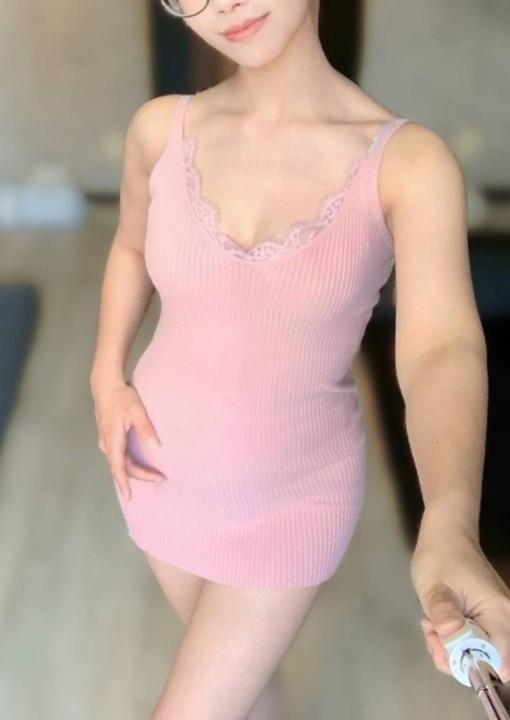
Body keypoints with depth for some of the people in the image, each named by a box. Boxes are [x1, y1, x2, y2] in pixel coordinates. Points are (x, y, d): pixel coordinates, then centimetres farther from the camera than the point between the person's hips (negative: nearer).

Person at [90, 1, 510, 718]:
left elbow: (443, 349, -37)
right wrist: (107, 378, -5)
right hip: (164, 463, 4)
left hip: (292, 491, -3)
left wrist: (450, 529, -55)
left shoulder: (410, 161, -23)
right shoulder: (161, 128, -12)